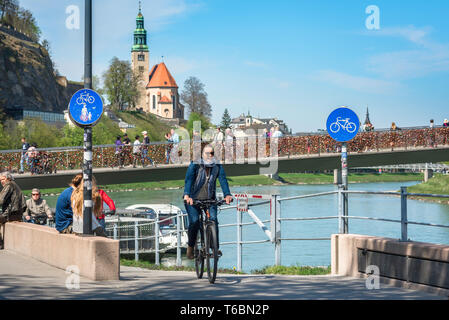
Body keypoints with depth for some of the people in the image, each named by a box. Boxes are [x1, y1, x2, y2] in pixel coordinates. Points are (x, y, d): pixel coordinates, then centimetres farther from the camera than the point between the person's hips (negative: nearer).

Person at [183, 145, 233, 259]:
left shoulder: (218, 167, -3)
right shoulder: (194, 165, -11)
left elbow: (223, 180, -15)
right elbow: (189, 179, -24)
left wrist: (227, 195, -33)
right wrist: (187, 195, -41)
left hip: (210, 199, 2)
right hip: (193, 199, -2)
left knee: (213, 219, -17)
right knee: (194, 222, -16)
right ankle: (190, 247, 4)